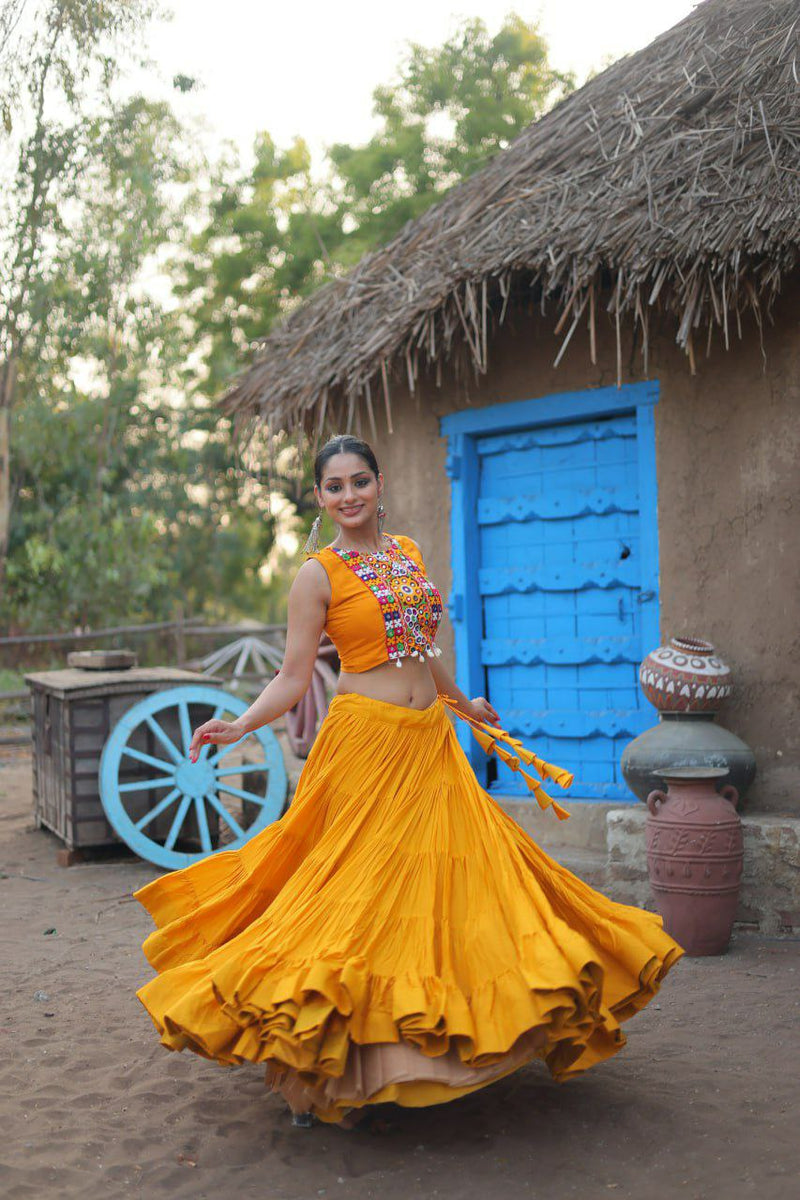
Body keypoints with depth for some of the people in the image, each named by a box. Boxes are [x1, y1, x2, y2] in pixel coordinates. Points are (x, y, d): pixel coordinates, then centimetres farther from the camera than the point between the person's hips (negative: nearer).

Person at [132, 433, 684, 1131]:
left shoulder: (408, 551, 12)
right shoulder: (318, 574, -5)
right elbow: (293, 679, -6)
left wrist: (463, 705, 34)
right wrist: (239, 726, -21)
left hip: (431, 742, 6)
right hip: (366, 743, -6)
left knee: (447, 878, 7)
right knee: (361, 890, -5)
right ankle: (335, 1069, 7)